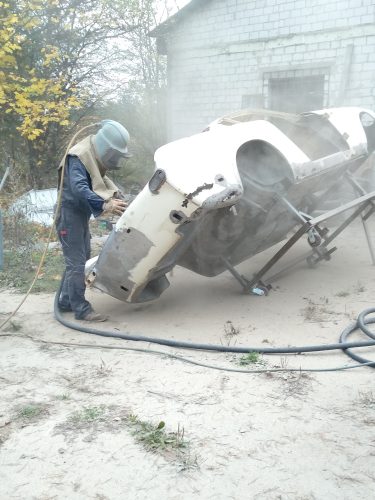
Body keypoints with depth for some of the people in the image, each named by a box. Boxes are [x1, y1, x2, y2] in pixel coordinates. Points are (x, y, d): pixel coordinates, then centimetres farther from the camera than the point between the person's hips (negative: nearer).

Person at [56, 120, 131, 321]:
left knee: (81, 260, 15)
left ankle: (66, 301, 26)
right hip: (69, 214, -10)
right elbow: (79, 188, -33)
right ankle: (81, 308, -2)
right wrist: (106, 205, -39)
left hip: (81, 214, 10)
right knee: (76, 262, -7)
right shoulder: (79, 157, -22)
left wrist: (115, 194, -3)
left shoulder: (95, 156, 8)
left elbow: (100, 180, 16)